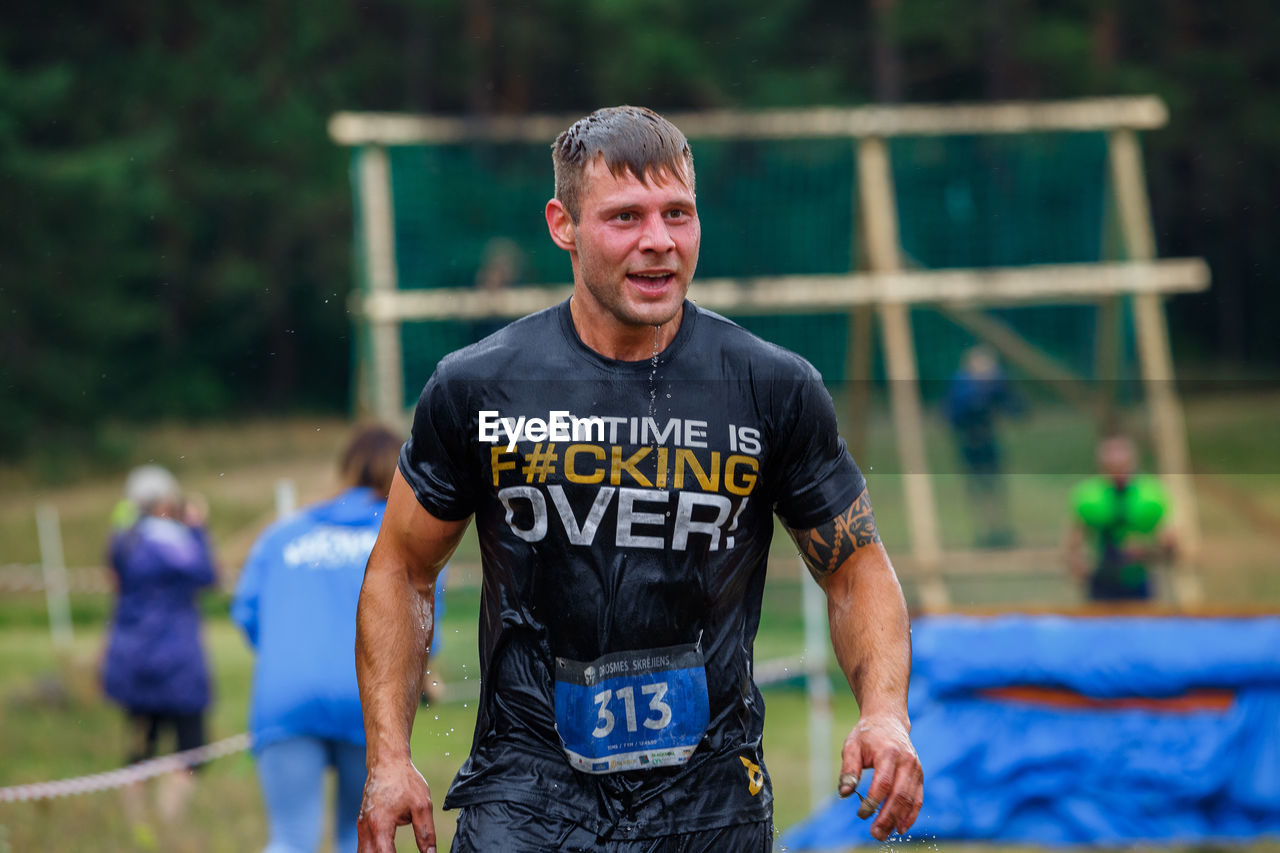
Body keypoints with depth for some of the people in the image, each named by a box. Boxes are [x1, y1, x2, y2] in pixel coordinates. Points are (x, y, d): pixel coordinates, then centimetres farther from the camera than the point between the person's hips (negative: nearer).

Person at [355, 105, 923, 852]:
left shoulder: (776, 391, -1)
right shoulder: (476, 390, -1)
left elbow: (857, 567, 8)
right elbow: (403, 569, 9)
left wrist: (885, 712, -10)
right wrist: (389, 756, 0)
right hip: (530, 783, -1)